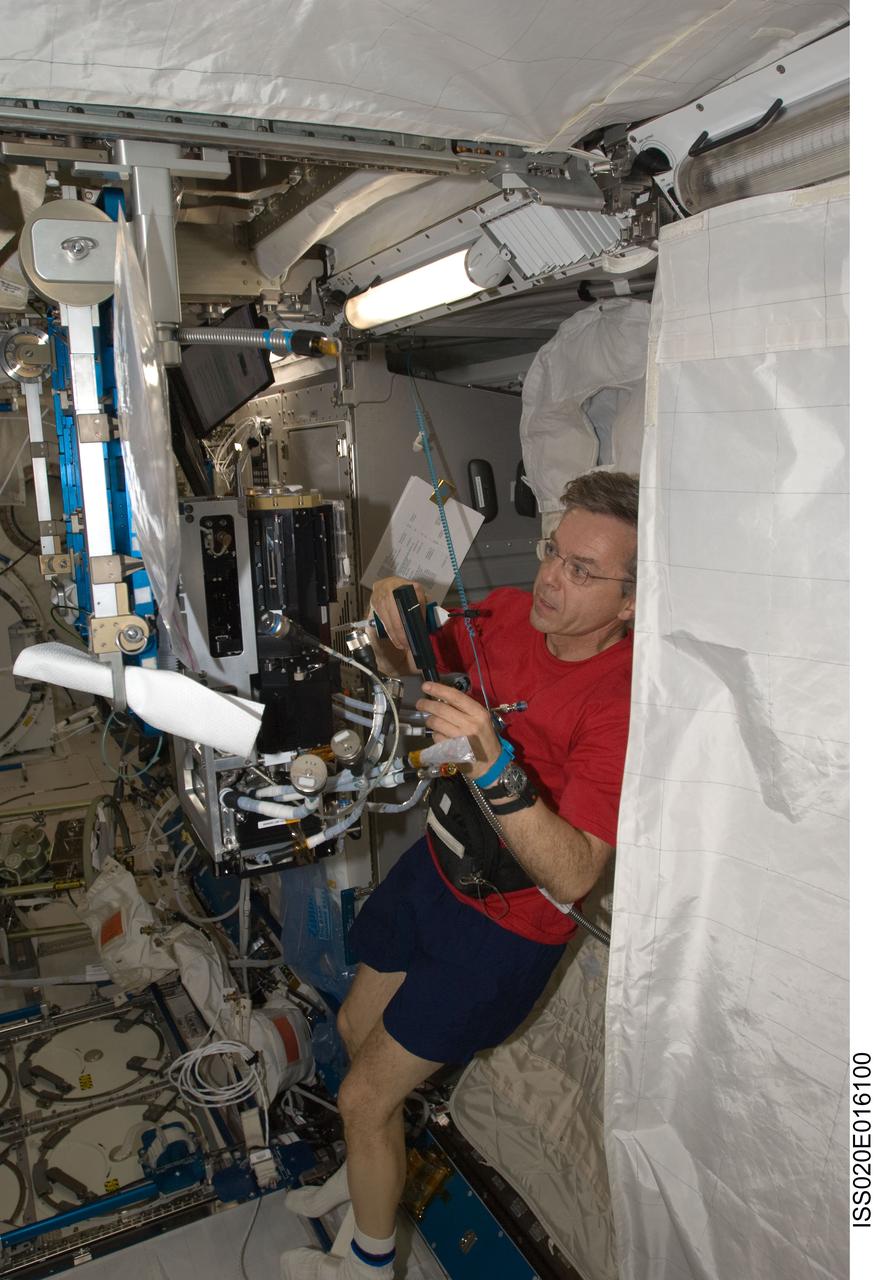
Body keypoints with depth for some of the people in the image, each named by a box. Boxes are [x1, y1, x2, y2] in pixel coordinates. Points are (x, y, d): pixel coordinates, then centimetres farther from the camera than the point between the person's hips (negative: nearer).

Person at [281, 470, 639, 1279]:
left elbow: (572, 876, -35)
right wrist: (394, 631, -17)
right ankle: (370, 1168, 57)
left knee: (363, 1097, 5)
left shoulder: (623, 701, -30)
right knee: (358, 1027, 25)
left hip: (503, 925, -6)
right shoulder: (507, 613, -12)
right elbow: (412, 673, 5)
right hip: (435, 866, 7)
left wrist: (493, 764, -48)